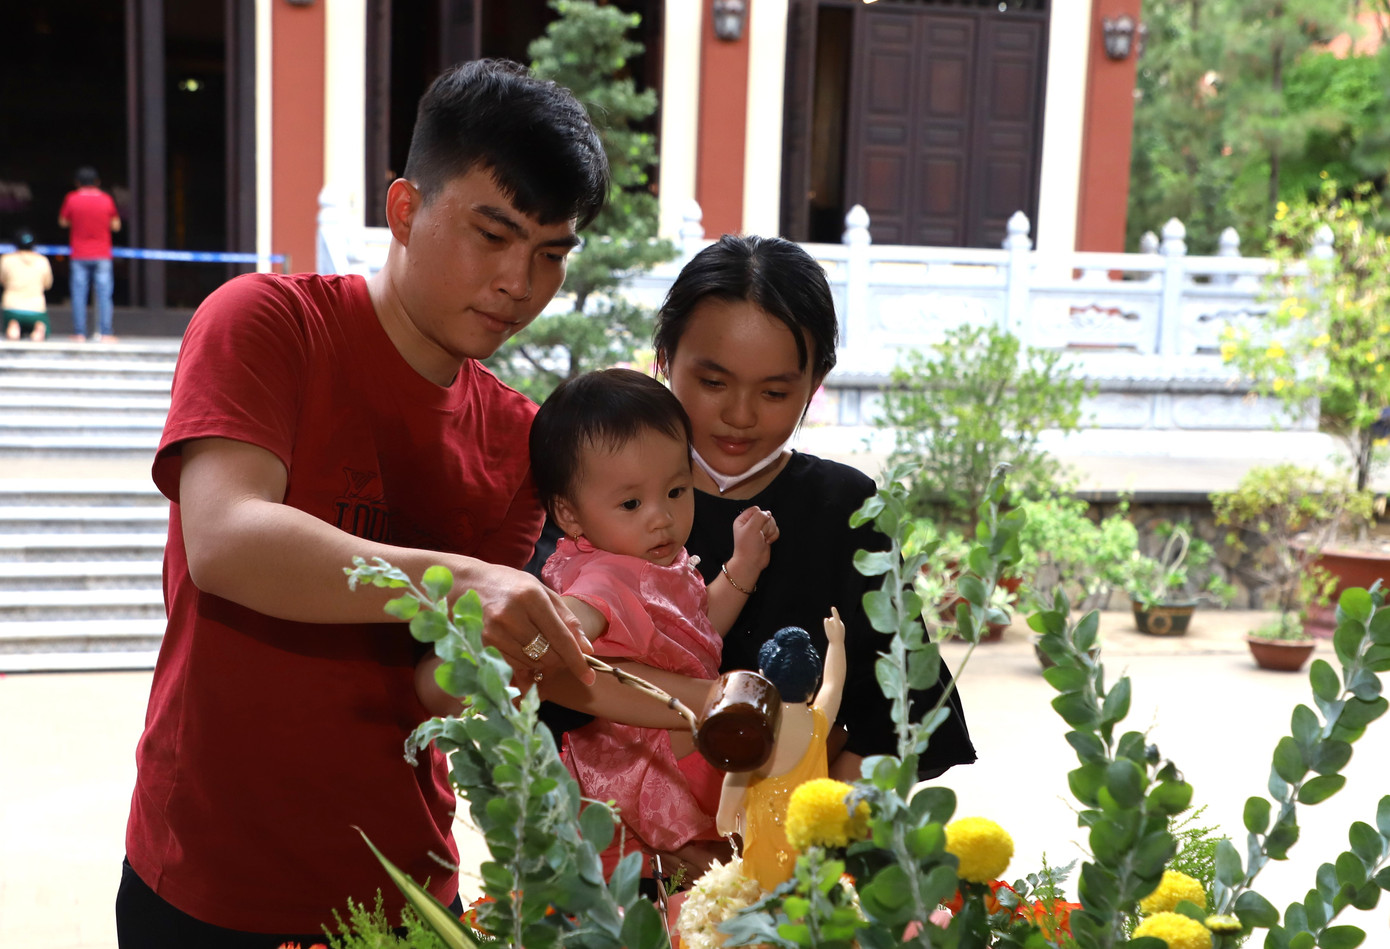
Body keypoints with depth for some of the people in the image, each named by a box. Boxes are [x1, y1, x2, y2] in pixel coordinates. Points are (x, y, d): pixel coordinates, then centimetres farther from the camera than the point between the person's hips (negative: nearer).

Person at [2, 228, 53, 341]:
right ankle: (40, 327, -12)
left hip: (12, 307, 1)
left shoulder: (6, 260, -5)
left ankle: (13, 325, -9)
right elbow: (48, 284, 7)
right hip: (36, 309, -1)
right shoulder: (42, 261, -5)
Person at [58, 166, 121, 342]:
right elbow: (116, 225, 4)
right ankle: (104, 333, -4)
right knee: (104, 294, 0)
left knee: (79, 294, 3)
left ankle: (79, 333, 1)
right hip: (102, 255, 0)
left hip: (78, 256, 0)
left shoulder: (71, 199, -3)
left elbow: (63, 222, 9)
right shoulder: (107, 200, -2)